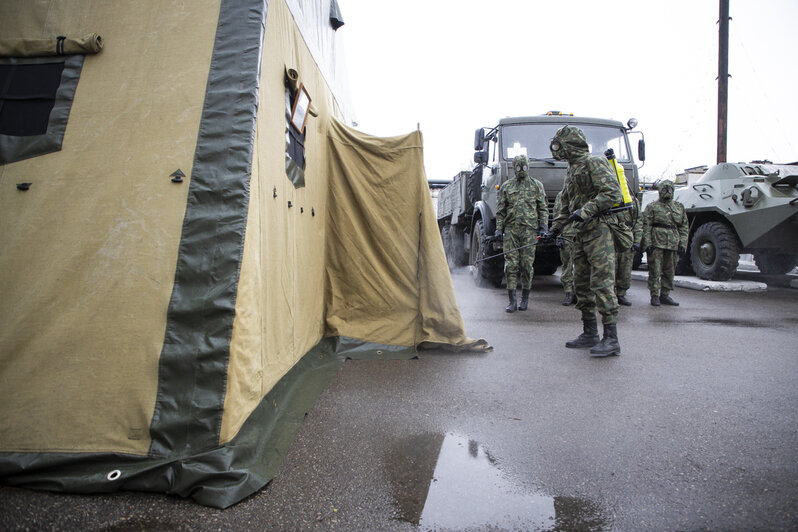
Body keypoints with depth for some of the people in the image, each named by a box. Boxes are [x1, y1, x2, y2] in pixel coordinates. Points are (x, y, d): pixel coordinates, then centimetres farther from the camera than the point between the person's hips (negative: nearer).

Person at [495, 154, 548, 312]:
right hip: (510, 229, 1)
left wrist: (543, 225, 0)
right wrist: (499, 228, 4)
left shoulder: (537, 185, 12)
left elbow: (543, 208, 12)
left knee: (527, 265, 0)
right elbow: (500, 210, 13)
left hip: (529, 229, 0)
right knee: (511, 264, -5)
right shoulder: (506, 186, 13)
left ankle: (525, 299, 14)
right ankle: (512, 301, -2)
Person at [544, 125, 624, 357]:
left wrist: (585, 210, -25)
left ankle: (611, 339, -8)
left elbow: (613, 193, -19)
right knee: (581, 284, 10)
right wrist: (556, 227, 21)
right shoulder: (572, 169, 21)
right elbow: (566, 204, 27)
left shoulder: (593, 163, -8)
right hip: (581, 234, 10)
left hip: (598, 231, -10)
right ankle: (590, 334, 18)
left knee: (602, 283, -11)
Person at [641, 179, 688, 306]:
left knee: (670, 272, 8)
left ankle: (665, 295, 18)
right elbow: (646, 226, -3)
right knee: (655, 271, -4)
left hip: (673, 245, 5)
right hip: (656, 244, -4)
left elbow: (684, 227, 15)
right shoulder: (652, 207, 3)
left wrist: (682, 243, 5)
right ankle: (654, 296, 2)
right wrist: (648, 243, -12)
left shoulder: (679, 207, 16)